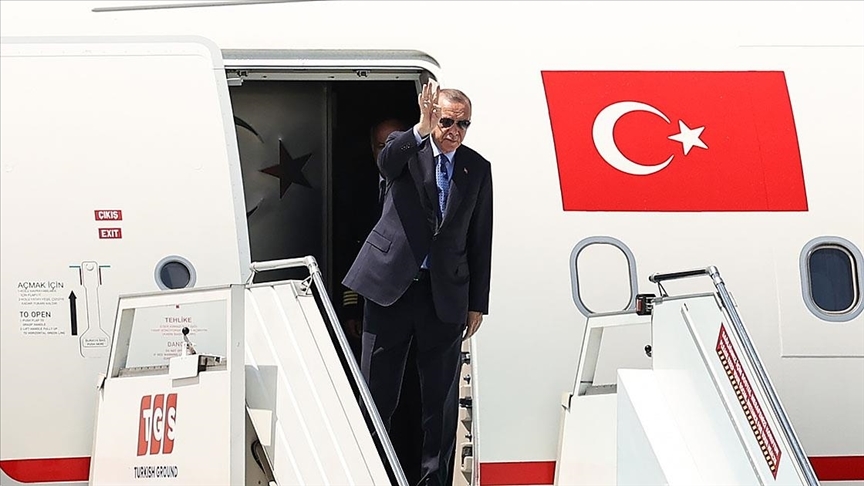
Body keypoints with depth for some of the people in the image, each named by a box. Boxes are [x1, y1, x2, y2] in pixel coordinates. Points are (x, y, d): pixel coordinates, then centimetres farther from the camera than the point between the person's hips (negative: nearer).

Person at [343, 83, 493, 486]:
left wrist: (478, 304, 6)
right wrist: (421, 130, -43)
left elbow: (480, 240, 8)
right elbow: (386, 162, -26)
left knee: (441, 397, 7)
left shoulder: (477, 169, 6)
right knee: (376, 390, 6)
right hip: (390, 284, -1)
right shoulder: (405, 148, 0)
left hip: (446, 294, 2)